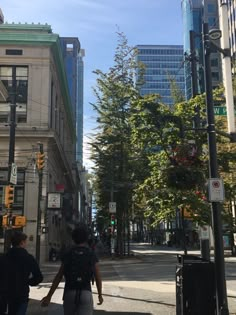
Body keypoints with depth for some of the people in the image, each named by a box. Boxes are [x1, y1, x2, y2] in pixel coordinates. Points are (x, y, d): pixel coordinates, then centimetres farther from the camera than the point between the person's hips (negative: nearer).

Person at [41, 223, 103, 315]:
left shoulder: (68, 254, 3)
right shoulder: (92, 254, 1)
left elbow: (58, 277, -1)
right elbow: (98, 278, 2)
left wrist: (49, 296, 3)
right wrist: (100, 295, 15)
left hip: (69, 293, 2)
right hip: (86, 293, -2)